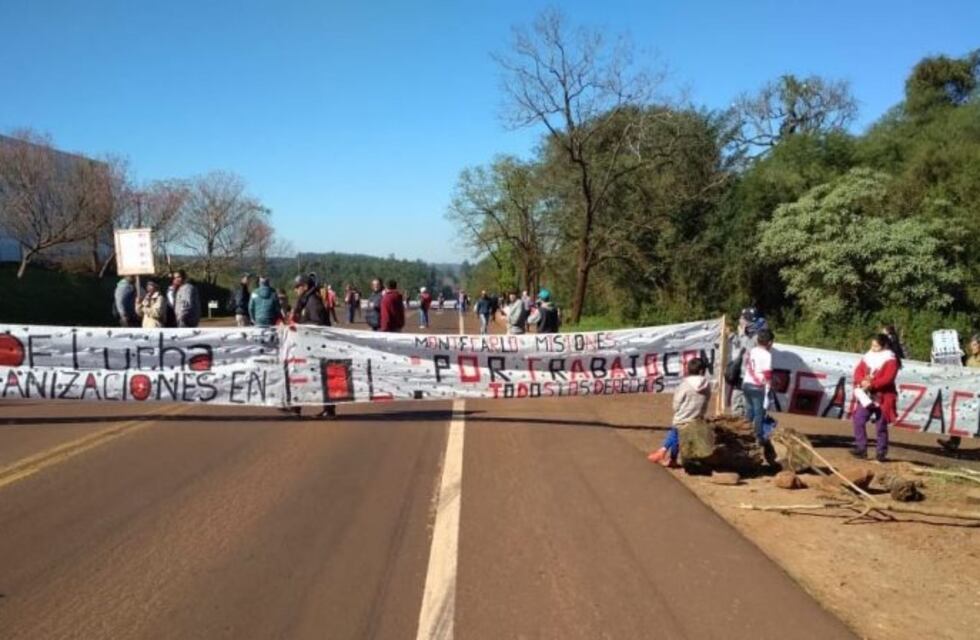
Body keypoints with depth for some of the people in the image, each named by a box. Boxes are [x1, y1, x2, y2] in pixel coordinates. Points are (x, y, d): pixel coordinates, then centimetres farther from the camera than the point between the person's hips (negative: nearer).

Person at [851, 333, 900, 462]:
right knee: (858, 420, -1)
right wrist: (862, 381, -16)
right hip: (867, 396, 6)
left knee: (881, 426, 0)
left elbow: (887, 379, -19)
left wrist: (871, 384, -27)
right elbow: (858, 371, 4)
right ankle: (861, 448, 6)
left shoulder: (890, 360, -8)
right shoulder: (868, 357, 10)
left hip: (883, 397, -6)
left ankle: (881, 452, 8)